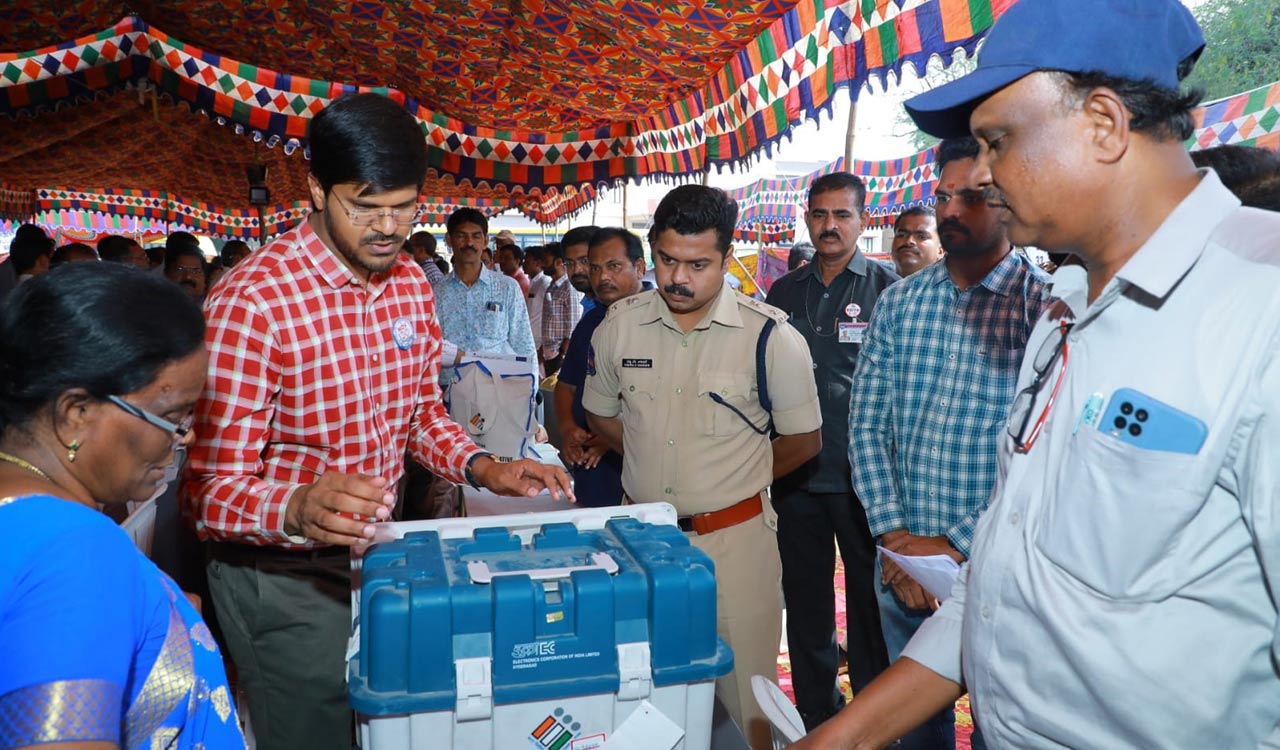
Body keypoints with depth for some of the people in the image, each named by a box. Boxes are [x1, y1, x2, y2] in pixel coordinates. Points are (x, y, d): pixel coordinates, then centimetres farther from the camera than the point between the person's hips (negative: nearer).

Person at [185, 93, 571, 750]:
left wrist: (480, 468, -8)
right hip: (286, 579, -6)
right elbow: (214, 488, -22)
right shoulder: (252, 301, -23)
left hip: (377, 552, 7)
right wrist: (296, 510, -43)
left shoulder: (411, 283, -1)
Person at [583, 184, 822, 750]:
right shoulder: (621, 324, -1)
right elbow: (599, 412, 13)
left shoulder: (771, 336, -11)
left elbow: (804, 440, -1)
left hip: (734, 538, -3)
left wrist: (732, 478, 2)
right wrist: (656, 462, 5)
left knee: (744, 699, 7)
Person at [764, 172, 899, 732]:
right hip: (796, 475, 4)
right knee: (805, 601, 14)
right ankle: (815, 715, 32)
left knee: (870, 601, 8)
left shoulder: (887, 288, -2)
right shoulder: (783, 292, 9)